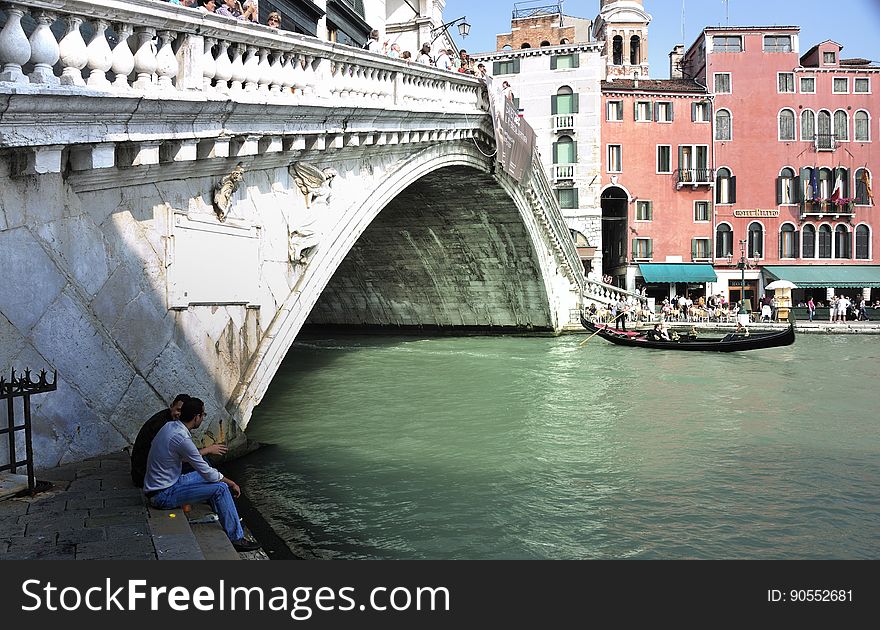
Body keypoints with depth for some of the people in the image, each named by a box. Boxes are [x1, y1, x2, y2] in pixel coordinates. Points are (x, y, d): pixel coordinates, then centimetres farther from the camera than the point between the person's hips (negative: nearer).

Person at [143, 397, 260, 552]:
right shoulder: (182, 439, -26)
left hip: (155, 486, 10)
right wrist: (231, 483, -5)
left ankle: (224, 517, 33)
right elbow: (208, 474, -19)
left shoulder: (170, 426, 2)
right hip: (163, 496, -10)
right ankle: (236, 539, -6)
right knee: (221, 488, -14)